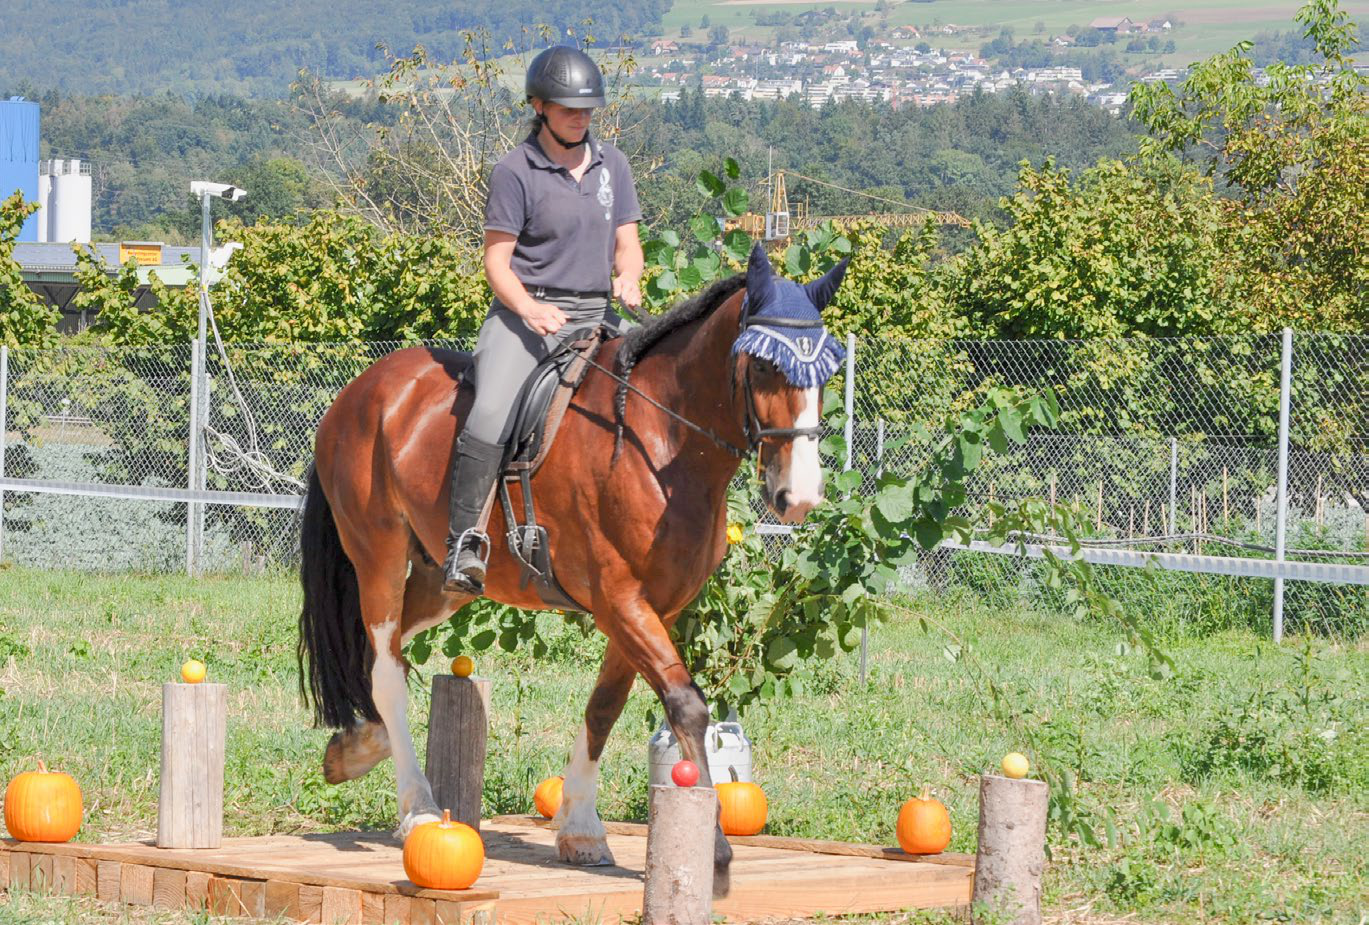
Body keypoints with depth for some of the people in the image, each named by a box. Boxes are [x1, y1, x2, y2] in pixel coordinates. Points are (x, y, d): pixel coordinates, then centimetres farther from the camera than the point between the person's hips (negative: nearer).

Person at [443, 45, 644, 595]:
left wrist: (628, 279, -10)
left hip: (596, 317, 5)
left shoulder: (612, 165, 12)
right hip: (526, 312, -5)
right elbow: (496, 261, -5)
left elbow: (628, 244, 14)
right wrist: (529, 309, -23)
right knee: (491, 415, -27)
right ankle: (464, 544, -25)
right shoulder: (515, 171, -3)